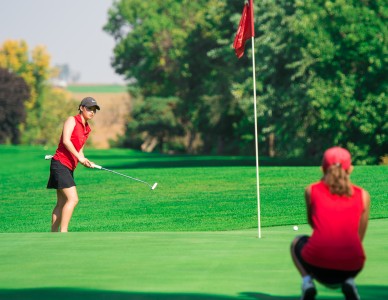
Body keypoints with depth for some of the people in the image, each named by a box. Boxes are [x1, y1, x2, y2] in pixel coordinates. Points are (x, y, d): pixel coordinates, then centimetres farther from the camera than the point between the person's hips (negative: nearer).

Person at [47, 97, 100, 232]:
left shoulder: (87, 129, 18)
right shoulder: (72, 120, -5)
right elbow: (66, 141, -17)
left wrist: (86, 162, 4)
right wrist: (79, 157, -21)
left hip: (69, 167, 9)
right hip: (60, 163, -9)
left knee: (62, 203, 7)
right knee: (73, 199, -18)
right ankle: (63, 233, -19)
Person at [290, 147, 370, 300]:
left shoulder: (312, 190, 14)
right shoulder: (363, 195, 15)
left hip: (317, 262, -1)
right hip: (352, 266, 1)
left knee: (297, 242, 34)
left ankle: (307, 280, 5)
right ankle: (349, 281, 4)